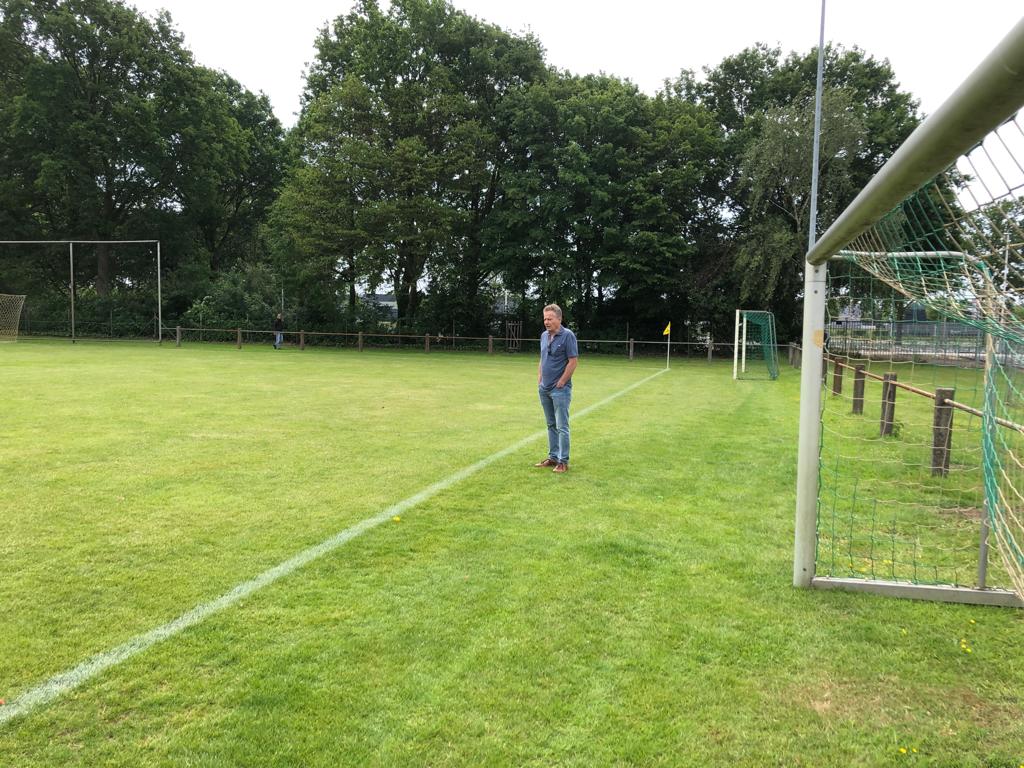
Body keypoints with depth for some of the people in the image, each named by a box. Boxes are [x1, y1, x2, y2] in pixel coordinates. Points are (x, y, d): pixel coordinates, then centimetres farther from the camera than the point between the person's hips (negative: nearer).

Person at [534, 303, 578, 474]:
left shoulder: (567, 335, -11)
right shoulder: (544, 335, 10)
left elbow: (573, 361, -14)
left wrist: (560, 383, -13)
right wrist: (539, 380, 11)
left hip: (560, 389, -7)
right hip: (544, 389, 7)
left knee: (562, 426, -5)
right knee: (551, 425, 13)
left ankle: (563, 462, 1)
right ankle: (553, 457, 21)